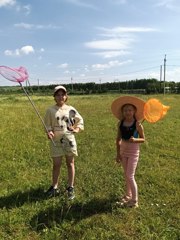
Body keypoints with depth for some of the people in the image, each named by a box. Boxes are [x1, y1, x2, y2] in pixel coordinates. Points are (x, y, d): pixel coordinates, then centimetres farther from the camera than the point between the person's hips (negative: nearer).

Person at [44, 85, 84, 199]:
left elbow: (80, 120, 10)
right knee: (56, 164, 7)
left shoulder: (71, 109, 1)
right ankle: (54, 187, 26)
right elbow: (48, 125, 3)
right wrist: (49, 132, -17)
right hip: (56, 140, 0)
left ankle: (71, 188, 24)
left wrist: (77, 129, -7)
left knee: (70, 163, 9)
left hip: (69, 139, 1)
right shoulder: (50, 110, 0)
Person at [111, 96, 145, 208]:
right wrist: (118, 153, 2)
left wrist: (135, 139, -30)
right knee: (126, 175, 16)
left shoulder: (137, 124, -14)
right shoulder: (120, 123, -2)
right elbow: (118, 139, 3)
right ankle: (128, 195, 34)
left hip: (133, 152, -4)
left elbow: (143, 139, -9)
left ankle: (135, 200, 12)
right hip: (123, 151, 5)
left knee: (130, 176, -3)